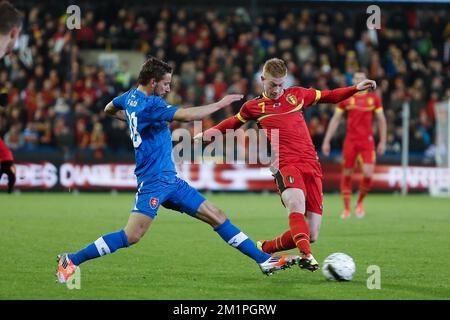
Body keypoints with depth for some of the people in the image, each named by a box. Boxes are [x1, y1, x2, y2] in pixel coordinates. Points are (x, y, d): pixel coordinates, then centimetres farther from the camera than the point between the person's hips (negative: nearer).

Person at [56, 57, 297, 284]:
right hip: (153, 181, -10)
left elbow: (109, 109, 32)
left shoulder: (131, 97, 11)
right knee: (131, 236, -17)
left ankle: (265, 261, 8)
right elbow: (187, 115, -28)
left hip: (169, 180, 10)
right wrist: (221, 104, -18)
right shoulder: (150, 104, -18)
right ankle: (71, 261, -6)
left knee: (217, 217, 7)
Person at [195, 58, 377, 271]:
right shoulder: (254, 107, 14)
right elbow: (233, 122, 32)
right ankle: (306, 255, -49)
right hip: (285, 165, -3)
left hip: (311, 164, 3)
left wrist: (357, 88, 21)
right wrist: (209, 133, 21)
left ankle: (266, 248, 20)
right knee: (296, 203, -38)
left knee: (310, 235, -3)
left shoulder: (297, 94, 18)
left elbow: (329, 96, 30)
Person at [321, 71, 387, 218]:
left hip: (367, 140, 0)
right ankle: (346, 208, 15)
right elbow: (335, 120, 7)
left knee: (368, 173, -14)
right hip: (350, 140, 0)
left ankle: (360, 202, 11)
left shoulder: (374, 98, 5)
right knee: (346, 174, 1)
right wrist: (326, 141, 3)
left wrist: (382, 142, 5)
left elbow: (381, 120, 10)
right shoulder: (345, 98, 3)